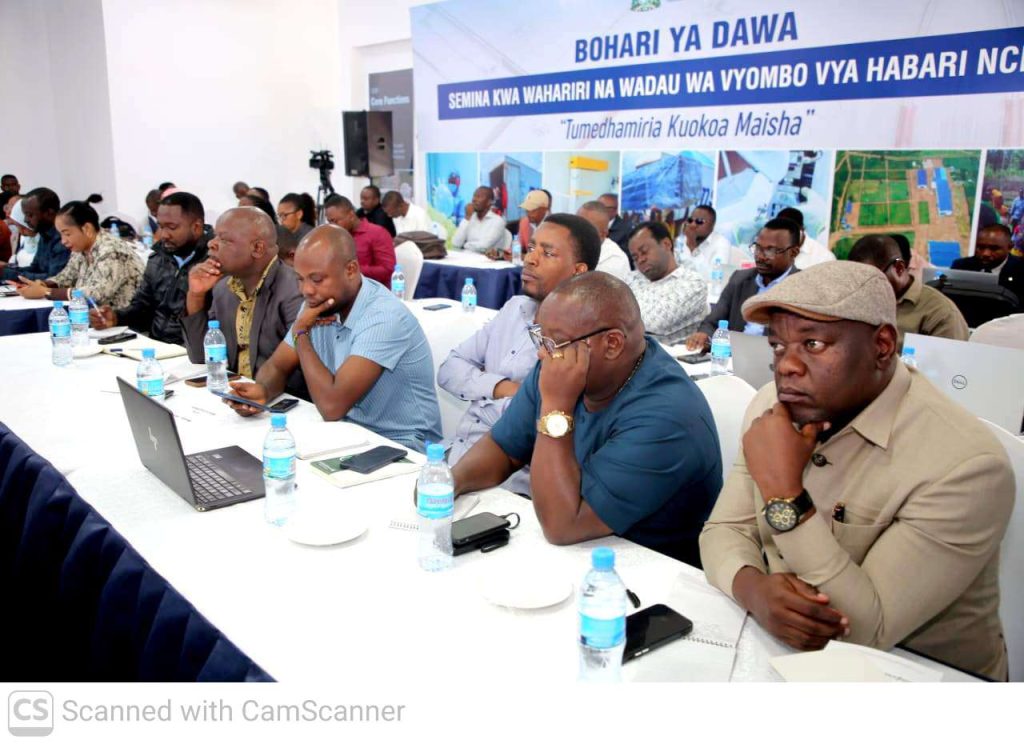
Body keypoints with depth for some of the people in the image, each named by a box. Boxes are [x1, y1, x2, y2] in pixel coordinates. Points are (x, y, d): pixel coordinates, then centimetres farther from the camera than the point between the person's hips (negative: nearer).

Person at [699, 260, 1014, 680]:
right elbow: (725, 530, -1)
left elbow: (866, 632, -21)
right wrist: (753, 588, -21)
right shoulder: (771, 407, -2)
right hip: (778, 650, 5)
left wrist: (784, 494, -26)